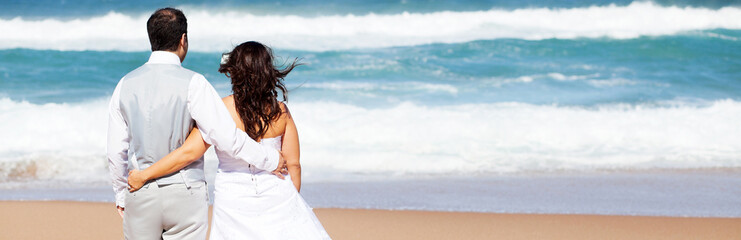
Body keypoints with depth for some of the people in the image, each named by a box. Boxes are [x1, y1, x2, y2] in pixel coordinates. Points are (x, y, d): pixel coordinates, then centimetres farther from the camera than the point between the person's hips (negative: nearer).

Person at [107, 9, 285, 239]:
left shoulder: (125, 85, 2)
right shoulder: (192, 83, -11)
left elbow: (116, 151, 6)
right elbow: (226, 137, -16)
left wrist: (120, 194, 20)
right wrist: (269, 159, -3)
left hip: (140, 195, 3)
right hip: (185, 194, -3)